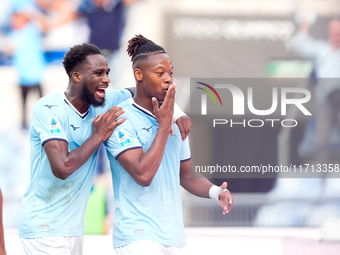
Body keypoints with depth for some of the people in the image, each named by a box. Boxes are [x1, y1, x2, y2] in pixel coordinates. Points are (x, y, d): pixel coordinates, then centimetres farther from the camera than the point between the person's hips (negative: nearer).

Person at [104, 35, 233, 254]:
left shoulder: (176, 121, 13)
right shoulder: (122, 120, -10)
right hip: (139, 236, -7)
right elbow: (143, 174, -20)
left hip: (174, 236, 7)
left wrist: (215, 192, -2)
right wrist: (164, 126, -14)